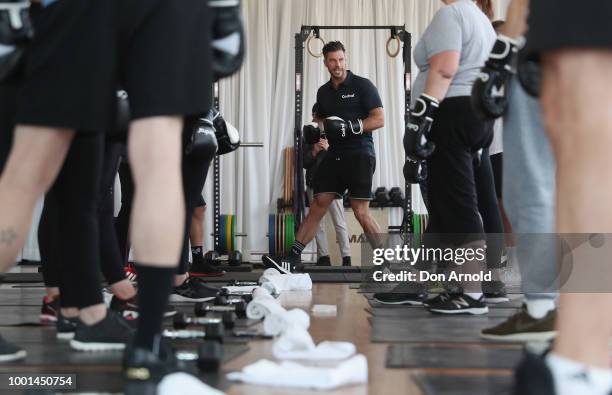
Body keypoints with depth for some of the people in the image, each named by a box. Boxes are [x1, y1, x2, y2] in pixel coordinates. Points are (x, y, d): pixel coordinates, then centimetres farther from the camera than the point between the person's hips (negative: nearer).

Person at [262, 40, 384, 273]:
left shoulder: (362, 86, -4)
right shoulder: (323, 92, 14)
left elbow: (379, 119, -10)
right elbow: (319, 119, 29)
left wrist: (349, 127, -20)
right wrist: (316, 129, 6)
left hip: (359, 155, -6)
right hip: (334, 155, 6)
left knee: (361, 213, -8)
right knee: (317, 206, 1)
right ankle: (293, 257, 0)